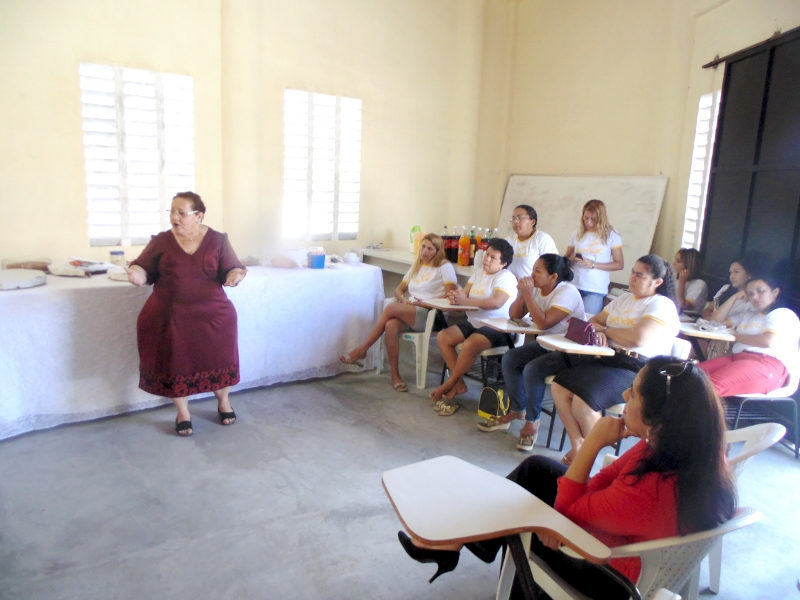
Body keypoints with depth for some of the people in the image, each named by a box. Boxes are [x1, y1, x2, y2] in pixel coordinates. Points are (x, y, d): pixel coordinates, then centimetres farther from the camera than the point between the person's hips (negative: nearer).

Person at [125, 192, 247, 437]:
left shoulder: (217, 240, -1)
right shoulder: (161, 241, 1)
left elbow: (230, 270, 0)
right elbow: (145, 269, 4)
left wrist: (234, 275, -23)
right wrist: (138, 274, -19)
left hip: (212, 314, 0)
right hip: (169, 315, 1)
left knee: (217, 358, 6)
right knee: (175, 362, 5)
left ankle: (223, 403, 34)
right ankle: (183, 413, 26)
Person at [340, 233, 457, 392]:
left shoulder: (444, 266, 2)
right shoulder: (416, 266, 22)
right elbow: (399, 290, 22)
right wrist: (404, 300, -2)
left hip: (432, 316, -5)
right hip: (410, 313, 5)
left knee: (391, 308, -28)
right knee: (390, 326, -30)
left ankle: (362, 350, -19)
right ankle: (395, 375, -23)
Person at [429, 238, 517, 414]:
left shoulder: (506, 277, -12)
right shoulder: (478, 274, 14)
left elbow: (496, 302, -27)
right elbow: (464, 293, 5)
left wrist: (465, 301, -31)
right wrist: (455, 296, -21)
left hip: (497, 329, -8)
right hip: (473, 323, 9)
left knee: (469, 345, -34)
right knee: (442, 337, -9)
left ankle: (449, 384, -11)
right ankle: (459, 384, -6)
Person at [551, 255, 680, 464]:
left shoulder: (662, 306, -5)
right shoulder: (623, 299, 21)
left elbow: (638, 338, -21)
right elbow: (594, 321, 22)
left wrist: (606, 330, -5)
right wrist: (598, 331, -3)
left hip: (636, 369, -8)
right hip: (607, 359, 8)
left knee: (582, 402, -28)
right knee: (559, 387, -11)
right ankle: (578, 445, -4)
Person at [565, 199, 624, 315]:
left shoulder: (612, 235, -1)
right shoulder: (577, 233, 7)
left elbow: (620, 264, -3)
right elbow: (566, 260, 14)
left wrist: (593, 264, -13)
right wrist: (572, 259, -10)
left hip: (596, 289, -2)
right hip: (574, 286, 3)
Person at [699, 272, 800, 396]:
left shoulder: (784, 315, 8)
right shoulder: (748, 315, 32)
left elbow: (768, 341, -11)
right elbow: (716, 320, 34)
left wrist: (737, 336, 3)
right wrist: (735, 297, 27)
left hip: (767, 364, -7)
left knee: (711, 386, -37)